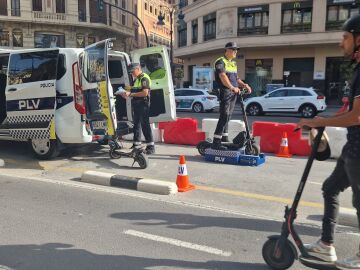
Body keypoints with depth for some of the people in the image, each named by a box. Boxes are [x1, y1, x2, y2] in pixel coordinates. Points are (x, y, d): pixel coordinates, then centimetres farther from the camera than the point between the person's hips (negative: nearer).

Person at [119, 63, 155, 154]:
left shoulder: (144, 78, -11)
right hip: (136, 105, 10)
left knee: (145, 125, -10)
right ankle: (137, 144, 23)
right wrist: (128, 94, 6)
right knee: (136, 124, 14)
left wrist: (131, 94, -18)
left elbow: (145, 93, -21)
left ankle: (150, 146, -7)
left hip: (143, 104, -10)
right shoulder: (136, 79, 20)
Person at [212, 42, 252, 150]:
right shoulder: (221, 62, -5)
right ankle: (216, 142, -13)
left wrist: (244, 85, 7)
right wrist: (232, 87, -35)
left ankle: (224, 138, 21)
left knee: (227, 116, 12)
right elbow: (223, 76, -22)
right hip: (225, 92, -8)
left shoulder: (234, 63, 23)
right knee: (224, 116, -14)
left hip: (234, 93, 8)